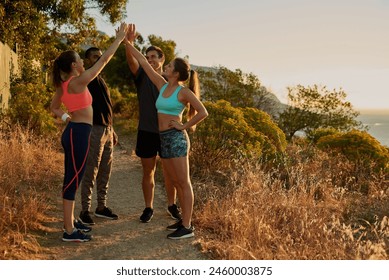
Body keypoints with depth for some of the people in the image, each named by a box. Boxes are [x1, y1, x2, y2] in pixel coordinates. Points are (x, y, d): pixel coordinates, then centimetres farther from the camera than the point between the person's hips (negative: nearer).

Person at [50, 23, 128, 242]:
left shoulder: (63, 85, 10)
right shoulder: (78, 82, -15)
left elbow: (54, 107, 24)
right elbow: (104, 60, -11)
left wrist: (65, 116, 8)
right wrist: (119, 38, -3)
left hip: (73, 132, 10)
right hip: (79, 133, -10)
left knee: (72, 179, 16)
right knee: (73, 180, -6)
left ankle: (70, 223, 26)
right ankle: (69, 231, -1)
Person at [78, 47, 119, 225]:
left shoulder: (100, 80, 20)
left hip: (106, 129, 9)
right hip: (94, 129, -9)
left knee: (105, 171, 12)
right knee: (91, 171, -5)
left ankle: (101, 207, 22)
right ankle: (85, 210, 3)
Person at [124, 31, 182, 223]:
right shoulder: (142, 76, 1)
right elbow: (131, 62, -20)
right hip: (146, 131, 0)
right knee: (148, 172, 8)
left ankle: (172, 205, 24)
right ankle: (148, 208, 20)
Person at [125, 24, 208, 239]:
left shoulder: (184, 92, -8)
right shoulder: (162, 85, 10)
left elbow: (203, 112, -13)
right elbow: (143, 62, 10)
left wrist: (184, 126, -9)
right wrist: (129, 42, 9)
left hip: (176, 138, -7)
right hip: (163, 139, 8)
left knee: (184, 183, -4)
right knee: (176, 183, 13)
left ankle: (187, 227, 0)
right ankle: (185, 220, 22)